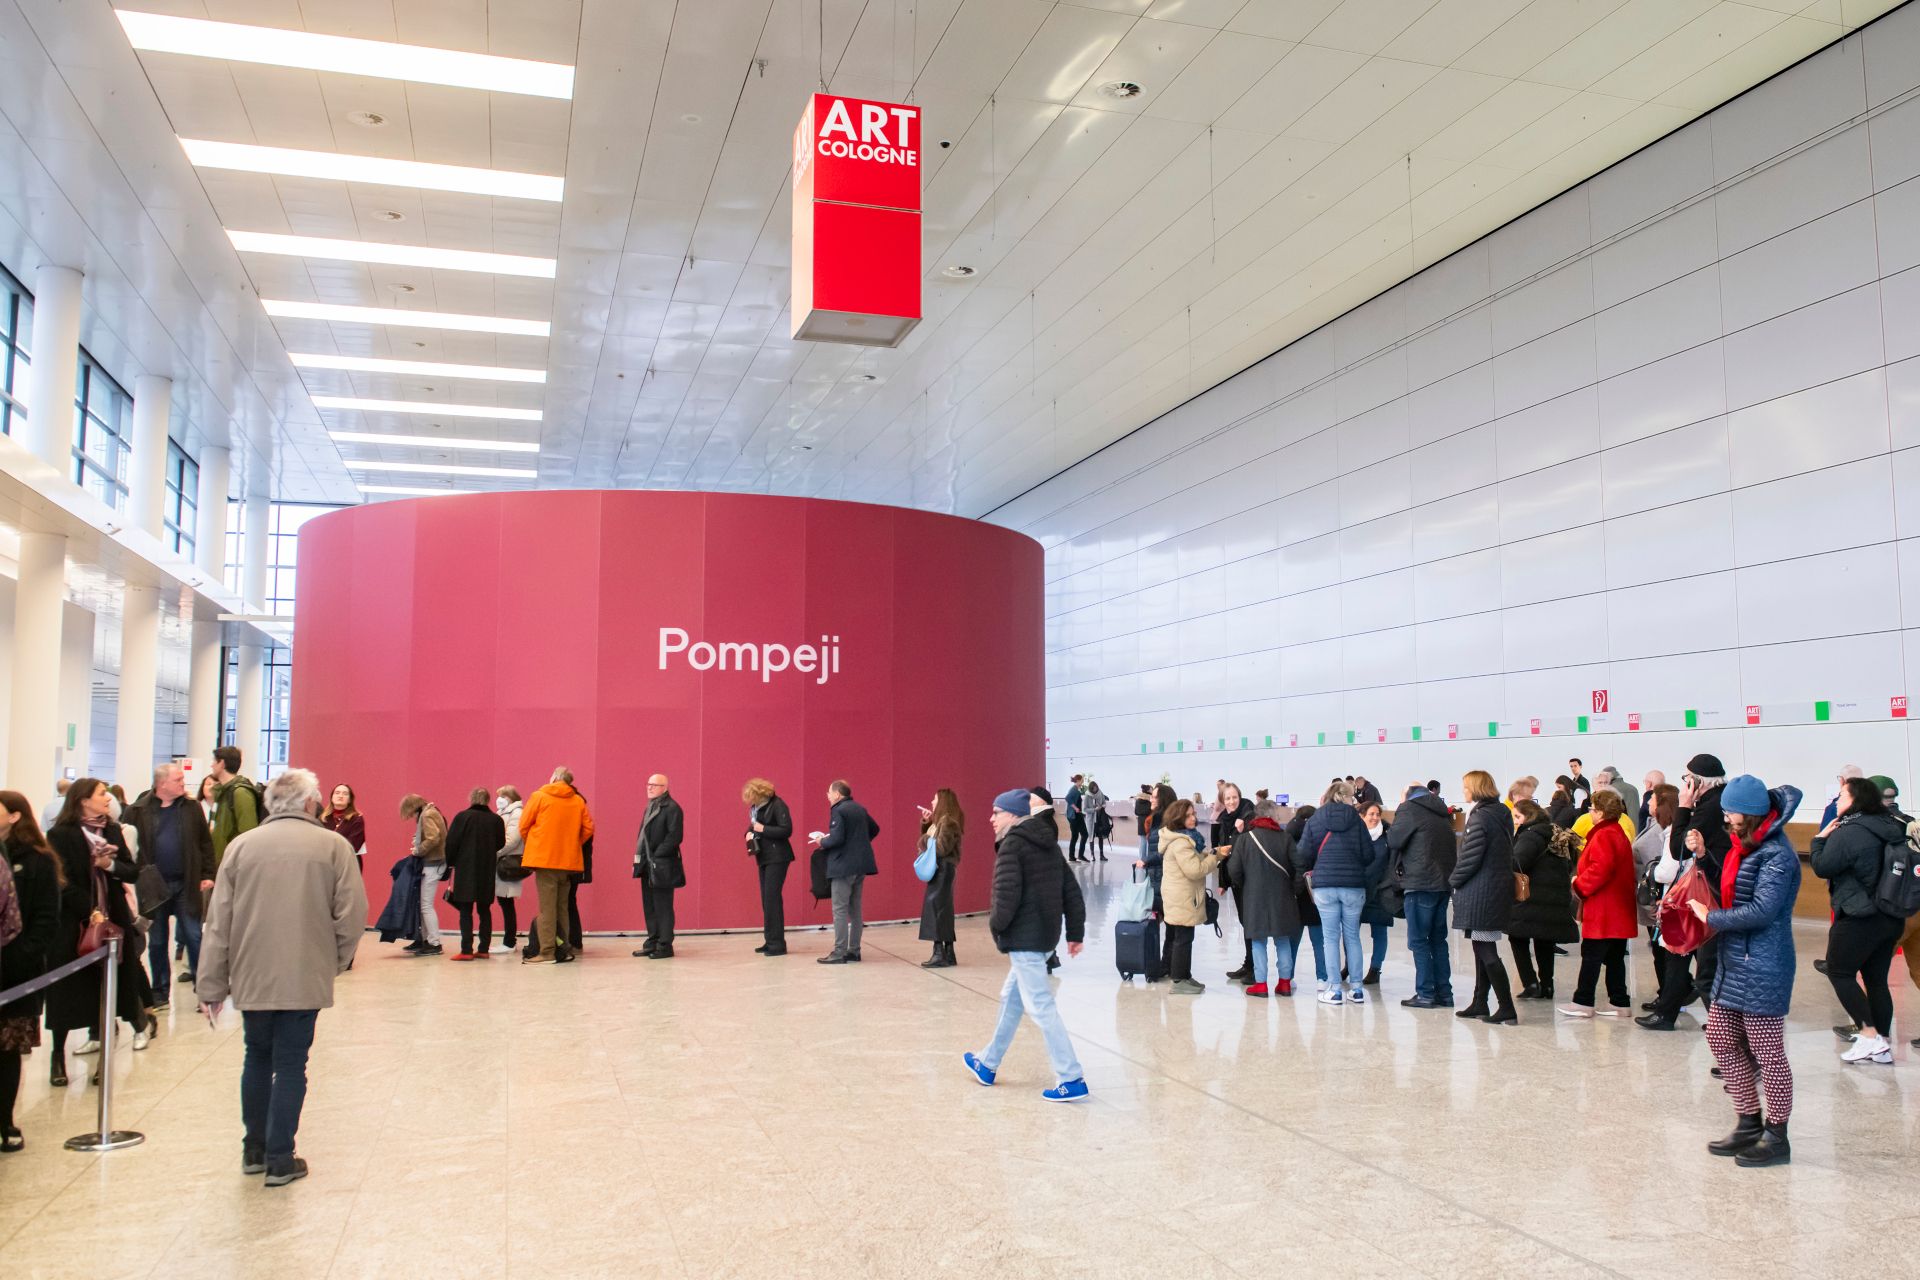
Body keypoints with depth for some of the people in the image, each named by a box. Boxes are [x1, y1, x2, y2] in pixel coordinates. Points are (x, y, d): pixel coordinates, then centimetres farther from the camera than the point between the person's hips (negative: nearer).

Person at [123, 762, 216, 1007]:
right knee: (157, 942, 10)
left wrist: (207, 875, 0)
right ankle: (160, 992, 21)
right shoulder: (138, 811, -1)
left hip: (186, 885, 0)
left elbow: (205, 843, 5)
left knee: (194, 938, 1)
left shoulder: (191, 808, 3)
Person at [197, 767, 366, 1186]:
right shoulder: (333, 846, -5)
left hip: (251, 977, 3)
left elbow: (218, 922, 2)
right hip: (305, 978, -3)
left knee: (257, 1058, 20)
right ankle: (280, 1160, 9)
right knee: (290, 1065, 6)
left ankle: (254, 1150, 28)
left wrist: (212, 986, 8)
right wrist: (336, 961, 10)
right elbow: (352, 915, -8)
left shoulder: (241, 846, 2)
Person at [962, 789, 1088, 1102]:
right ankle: (988, 1064, 34)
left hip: (1023, 938, -10)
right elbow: (1071, 890, 14)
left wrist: (996, 924, -5)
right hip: (1046, 935, 10)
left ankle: (1071, 1079, -8)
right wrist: (1076, 932, 17)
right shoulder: (1049, 844, 14)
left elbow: (1007, 895, -21)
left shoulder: (1012, 844, -12)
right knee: (1011, 998, 21)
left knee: (1040, 1006, -7)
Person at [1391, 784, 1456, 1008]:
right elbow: (1453, 848, 18)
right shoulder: (1442, 814, 18)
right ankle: (1444, 994, 14)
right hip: (1443, 883, 7)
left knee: (1418, 940, -2)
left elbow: (1393, 840, -7)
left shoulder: (1409, 809, -4)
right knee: (1438, 939, 13)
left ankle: (1426, 994, -3)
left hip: (1420, 883, -7)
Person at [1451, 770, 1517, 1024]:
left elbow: (1470, 859, -19)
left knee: (1486, 953, -5)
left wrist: (1454, 880, -2)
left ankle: (1507, 1008, -5)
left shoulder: (1480, 818, -16)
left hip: (1480, 895, -9)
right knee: (1483, 951, 16)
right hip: (1499, 891, 9)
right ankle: (1479, 1003, 23)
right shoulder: (1501, 816, 11)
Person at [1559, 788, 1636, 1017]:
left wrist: (1579, 884, -13)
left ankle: (1583, 1002, 1)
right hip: (1618, 911, 10)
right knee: (1615, 957, 13)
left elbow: (1600, 870, -26)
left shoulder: (1603, 836, -17)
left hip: (1603, 911, -10)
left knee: (1591, 956, -3)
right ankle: (1620, 1002, 16)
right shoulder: (1619, 833, 15)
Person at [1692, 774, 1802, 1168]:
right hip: (1733, 961, 10)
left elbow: (1761, 910, -25)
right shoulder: (1743, 846, 11)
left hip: (1762, 968, -10)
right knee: (1720, 1038, 14)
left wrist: (1711, 917, -13)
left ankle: (1776, 1137, 14)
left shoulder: (1776, 854, -18)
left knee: (1766, 1052, 1)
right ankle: (1750, 1124, 26)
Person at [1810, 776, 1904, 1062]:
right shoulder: (1891, 829, 7)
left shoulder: (1848, 832, -18)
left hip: (1860, 919, -8)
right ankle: (1883, 1046, 16)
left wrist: (1820, 840, 0)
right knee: (1876, 978, 13)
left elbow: (1822, 868, -14)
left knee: (1839, 972, 4)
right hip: (1892, 918, 8)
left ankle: (1869, 1035, -4)